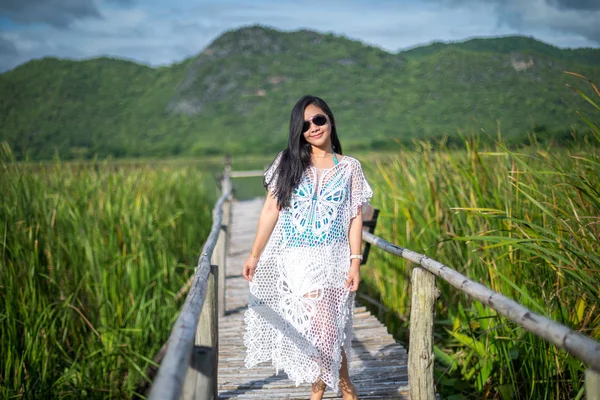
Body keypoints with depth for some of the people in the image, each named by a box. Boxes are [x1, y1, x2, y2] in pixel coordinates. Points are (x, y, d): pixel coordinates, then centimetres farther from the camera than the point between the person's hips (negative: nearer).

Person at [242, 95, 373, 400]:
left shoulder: (349, 167, 5)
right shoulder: (288, 162, 5)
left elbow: (355, 217, 2)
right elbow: (270, 210, 4)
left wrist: (355, 262, -6)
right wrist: (255, 255, 2)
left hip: (332, 258, 0)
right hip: (294, 259, 0)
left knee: (323, 327, 1)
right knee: (319, 327, -1)